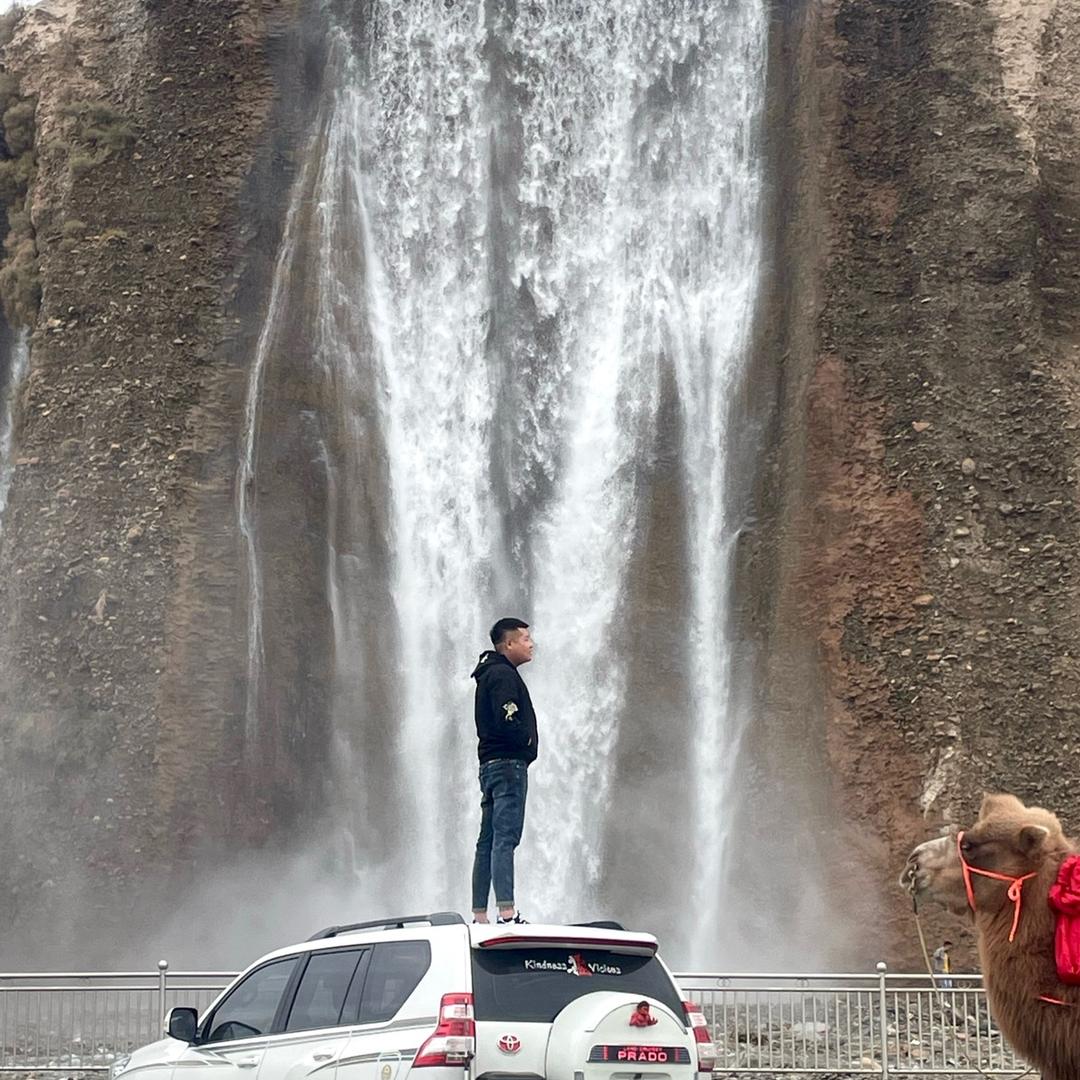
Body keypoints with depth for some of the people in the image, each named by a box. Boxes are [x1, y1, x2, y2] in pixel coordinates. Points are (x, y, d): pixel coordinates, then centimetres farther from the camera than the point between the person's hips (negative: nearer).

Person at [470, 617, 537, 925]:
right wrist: (528, 739, -5)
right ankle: (507, 913, -21)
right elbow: (507, 723, -22)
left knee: (488, 841, 9)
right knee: (505, 838, -15)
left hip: (491, 764, 10)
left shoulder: (491, 674, 22)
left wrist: (524, 738, 10)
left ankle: (479, 916, 10)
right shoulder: (503, 675, -11)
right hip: (508, 763, -10)